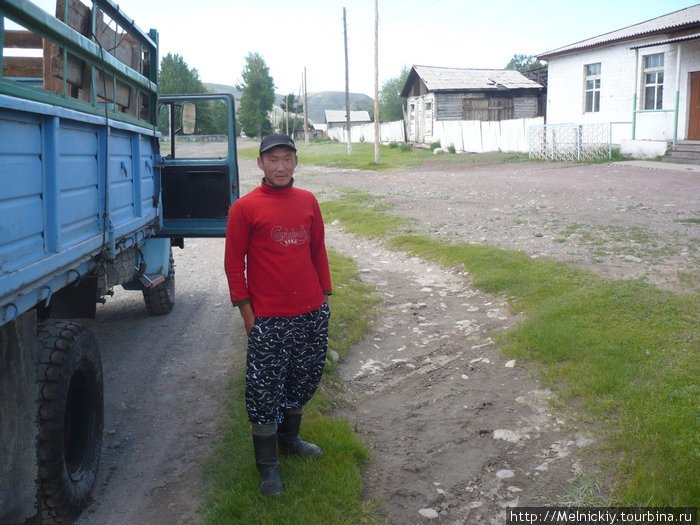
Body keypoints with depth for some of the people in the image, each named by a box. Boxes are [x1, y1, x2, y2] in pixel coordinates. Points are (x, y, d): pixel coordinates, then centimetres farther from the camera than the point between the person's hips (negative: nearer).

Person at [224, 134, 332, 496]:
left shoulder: (308, 201, 7)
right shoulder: (245, 208, -6)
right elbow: (234, 263, -4)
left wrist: (325, 295, 12)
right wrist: (246, 311, -7)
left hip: (312, 313, 5)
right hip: (269, 318, -5)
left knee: (303, 380, 18)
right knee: (266, 389, 2)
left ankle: (289, 438, 40)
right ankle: (267, 465, 16)